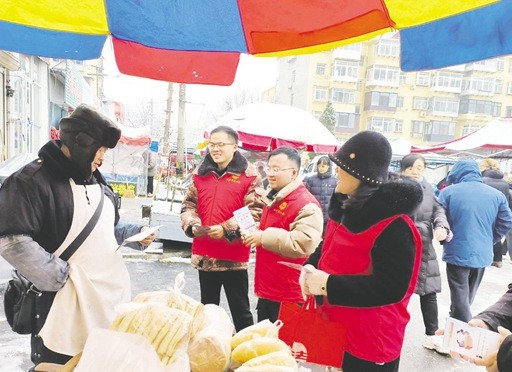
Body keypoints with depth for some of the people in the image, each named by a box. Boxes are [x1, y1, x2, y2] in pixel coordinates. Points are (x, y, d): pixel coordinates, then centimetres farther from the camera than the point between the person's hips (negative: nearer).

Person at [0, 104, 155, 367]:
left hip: (112, 295, 8)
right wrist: (62, 276, -20)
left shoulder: (95, 180, 13)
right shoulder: (32, 180, -15)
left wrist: (136, 233, 5)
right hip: (67, 306, -7)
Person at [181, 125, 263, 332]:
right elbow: (188, 204, 10)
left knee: (240, 309, 10)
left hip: (234, 256, -5)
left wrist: (225, 229, -21)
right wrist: (193, 225, -10)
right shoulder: (200, 172, 8)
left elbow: (255, 212, -14)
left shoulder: (248, 174, -8)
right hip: (205, 254, 5)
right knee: (207, 306, 22)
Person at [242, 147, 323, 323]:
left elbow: (303, 244, -32)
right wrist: (253, 233, 6)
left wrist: (264, 237, -26)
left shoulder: (306, 204, -20)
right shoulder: (272, 198, 11)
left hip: (288, 295, -9)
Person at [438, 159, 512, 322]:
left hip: (457, 253, -4)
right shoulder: (496, 194, 1)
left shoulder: (448, 192, -10)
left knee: (460, 298, 5)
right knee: (468, 297, 22)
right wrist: (489, 241, 16)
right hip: (483, 254, 5)